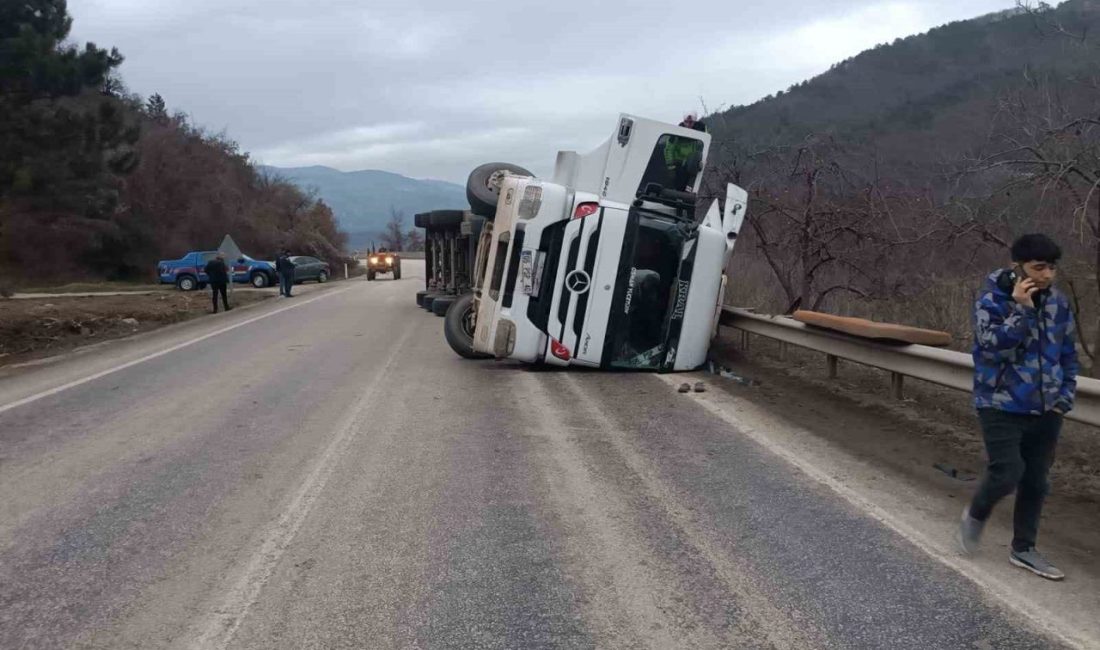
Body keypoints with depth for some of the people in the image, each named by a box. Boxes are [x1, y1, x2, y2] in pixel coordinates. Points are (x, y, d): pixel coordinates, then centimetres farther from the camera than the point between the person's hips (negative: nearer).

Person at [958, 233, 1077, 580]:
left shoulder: (1058, 302, 3)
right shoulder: (992, 300, -12)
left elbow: (1068, 354, 13)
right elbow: (993, 347, -24)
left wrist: (1065, 397, 6)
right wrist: (1021, 309, -28)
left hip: (1045, 410, 5)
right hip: (1002, 406, -5)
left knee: (1036, 480, 10)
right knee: (1008, 472, -12)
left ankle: (1023, 549, 26)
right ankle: (976, 515, 19)